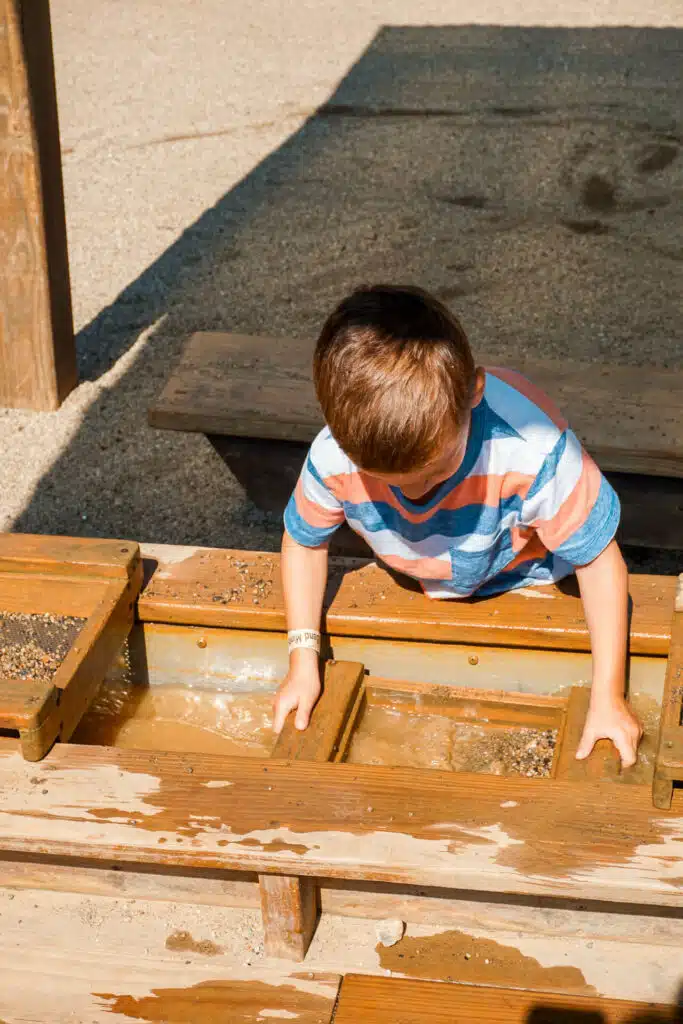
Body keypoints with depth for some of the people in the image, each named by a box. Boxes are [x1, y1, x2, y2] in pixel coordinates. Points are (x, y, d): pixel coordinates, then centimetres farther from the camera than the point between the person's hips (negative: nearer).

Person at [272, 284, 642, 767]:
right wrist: (304, 662, -16)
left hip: (528, 579, -2)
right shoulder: (334, 458, -34)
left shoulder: (534, 451, -44)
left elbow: (599, 559, -29)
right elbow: (303, 542, -10)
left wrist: (608, 697, -27)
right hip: (422, 596, 2)